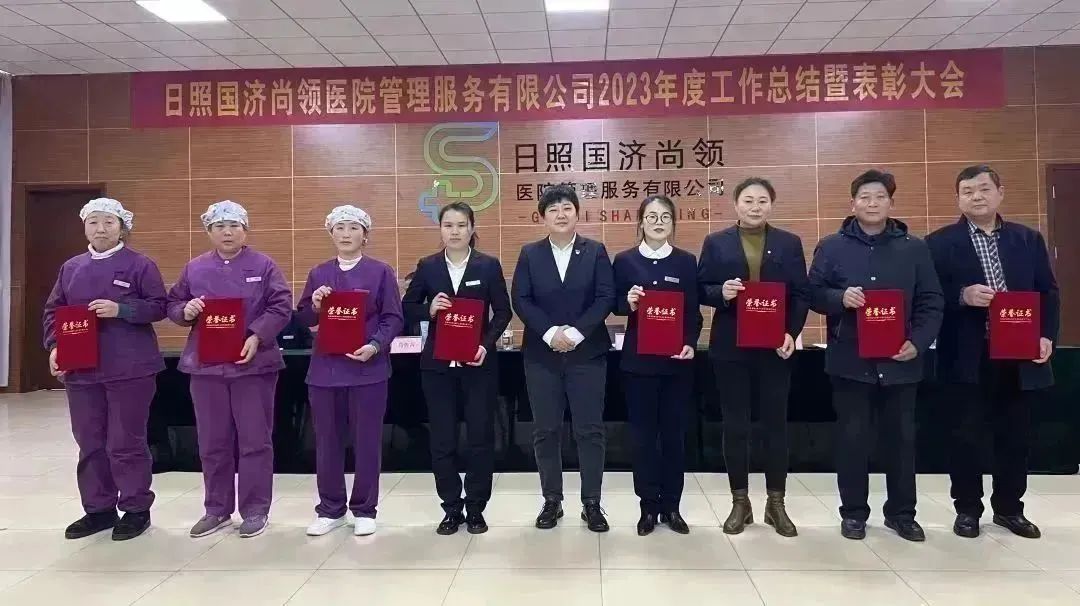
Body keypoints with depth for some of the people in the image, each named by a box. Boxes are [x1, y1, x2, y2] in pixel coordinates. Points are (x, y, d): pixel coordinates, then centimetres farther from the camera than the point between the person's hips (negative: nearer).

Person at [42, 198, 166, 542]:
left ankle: (136, 510, 13)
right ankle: (98, 509, 25)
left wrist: (121, 309, -19)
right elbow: (53, 311, 15)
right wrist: (54, 346, 2)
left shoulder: (140, 266, -3)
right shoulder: (70, 268, 13)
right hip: (81, 369, 5)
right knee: (89, 443, 11)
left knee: (126, 443, 0)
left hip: (130, 370, -5)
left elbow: (159, 307, -6)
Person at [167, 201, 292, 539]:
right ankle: (217, 510, 24)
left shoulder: (263, 266, 1)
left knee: (254, 441, 2)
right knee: (212, 443, 10)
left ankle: (255, 510, 13)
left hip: (253, 363, -3)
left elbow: (281, 307, -6)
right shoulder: (194, 269, 11)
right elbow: (172, 305, 14)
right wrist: (185, 311, -9)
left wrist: (257, 337, -19)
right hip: (206, 365, 3)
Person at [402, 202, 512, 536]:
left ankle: (476, 509, 19)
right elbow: (408, 309, 8)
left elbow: (503, 311, 1)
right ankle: (452, 509, 21)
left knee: (480, 437, 4)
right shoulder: (427, 267, 4)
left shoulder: (489, 265, 1)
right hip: (437, 364, 2)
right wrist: (429, 309, -14)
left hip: (478, 363, -1)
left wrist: (486, 344, -14)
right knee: (442, 439, 6)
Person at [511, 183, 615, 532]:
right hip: (542, 354, 1)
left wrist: (576, 332, -15)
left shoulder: (596, 252, 4)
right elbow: (520, 299, -1)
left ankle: (592, 504, 13)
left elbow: (606, 297, -4)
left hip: (587, 352, -1)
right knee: (546, 431, 6)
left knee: (590, 430, 2)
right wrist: (549, 333, -14)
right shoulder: (530, 254, 7)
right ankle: (551, 501, 19)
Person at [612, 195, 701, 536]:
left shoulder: (686, 262, 5)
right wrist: (628, 303, -16)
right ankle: (648, 506, 17)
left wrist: (690, 343, -12)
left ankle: (671, 506, 20)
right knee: (643, 433, 5)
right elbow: (616, 306, 6)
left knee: (675, 432, 8)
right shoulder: (625, 261, 3)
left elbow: (693, 311, 4)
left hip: (677, 360, 1)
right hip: (639, 359, -1)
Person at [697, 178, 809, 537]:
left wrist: (792, 333, -10)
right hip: (730, 348, 0)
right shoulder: (716, 243, 5)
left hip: (775, 347, 1)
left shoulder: (790, 243, 7)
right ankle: (740, 502, 18)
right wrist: (721, 292, -18)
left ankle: (776, 503, 20)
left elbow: (801, 295, 3)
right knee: (735, 426, 6)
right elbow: (701, 291, 4)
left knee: (775, 424, 7)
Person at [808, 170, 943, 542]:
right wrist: (840, 298, -19)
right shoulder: (831, 247, 4)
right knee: (852, 437, 5)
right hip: (850, 361, -1)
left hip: (899, 362, 2)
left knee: (902, 437, 10)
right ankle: (853, 512, 18)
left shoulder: (914, 248, 6)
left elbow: (932, 302, 5)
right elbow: (812, 294, 2)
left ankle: (901, 513, 25)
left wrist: (918, 343, -9)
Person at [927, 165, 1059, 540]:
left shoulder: (1029, 240, 10)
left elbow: (1048, 293, 9)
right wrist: (962, 296, -22)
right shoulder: (940, 243, 0)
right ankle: (967, 509, 18)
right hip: (968, 359, -3)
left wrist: (1047, 335, -4)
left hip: (1020, 356, 3)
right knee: (965, 435, 4)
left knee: (1015, 436, 11)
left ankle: (1009, 508, 27)